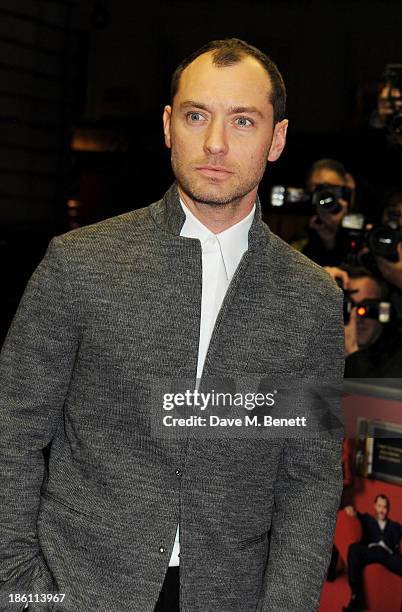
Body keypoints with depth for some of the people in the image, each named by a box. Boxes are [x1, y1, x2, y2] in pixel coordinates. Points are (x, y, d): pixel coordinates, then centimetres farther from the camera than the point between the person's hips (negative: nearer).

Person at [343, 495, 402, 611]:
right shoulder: (367, 519, 32)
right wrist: (352, 510, -3)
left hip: (388, 554, 0)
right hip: (371, 550, 0)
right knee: (354, 548, -36)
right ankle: (355, 596, -37)